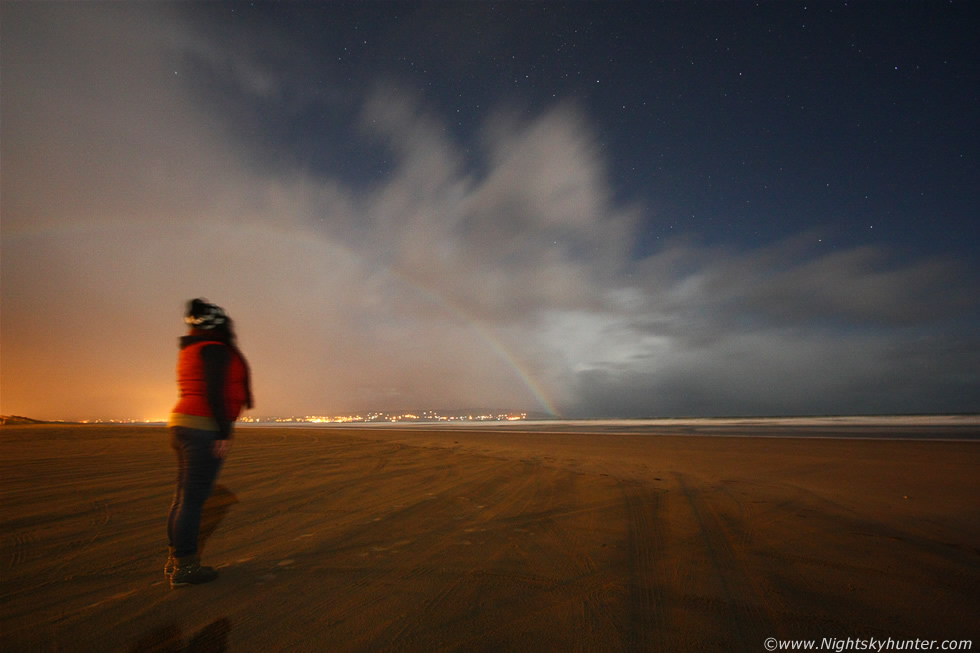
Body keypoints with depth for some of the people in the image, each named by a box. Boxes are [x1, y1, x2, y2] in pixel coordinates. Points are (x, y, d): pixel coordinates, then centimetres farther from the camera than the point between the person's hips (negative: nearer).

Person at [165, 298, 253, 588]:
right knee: (193, 498, -4)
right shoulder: (216, 349, -11)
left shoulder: (189, 351, 19)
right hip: (204, 427, -10)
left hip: (182, 423, 10)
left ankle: (177, 558, 25)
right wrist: (225, 433, -19)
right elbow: (214, 393, -19)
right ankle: (184, 567, 4)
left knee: (184, 496, 15)